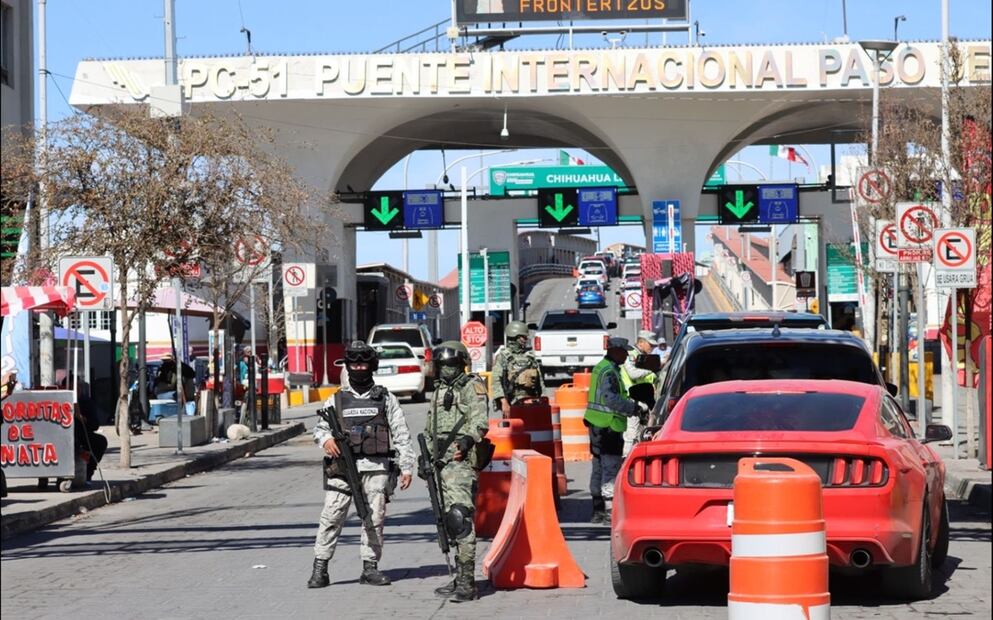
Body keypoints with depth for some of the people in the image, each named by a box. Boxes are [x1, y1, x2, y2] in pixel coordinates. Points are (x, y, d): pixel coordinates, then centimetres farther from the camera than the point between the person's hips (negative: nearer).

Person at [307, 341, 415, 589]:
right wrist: (325, 438, -11)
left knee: (374, 518, 0)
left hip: (376, 468, 0)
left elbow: (401, 436, 9)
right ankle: (320, 569, -6)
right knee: (331, 517, -7)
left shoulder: (386, 399, 11)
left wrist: (406, 467, 2)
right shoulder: (336, 400, 14)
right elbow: (320, 427, 13)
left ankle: (370, 567, 10)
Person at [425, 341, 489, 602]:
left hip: (461, 461, -9)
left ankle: (467, 583, -19)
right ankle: (461, 579, 15)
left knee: (460, 517, -17)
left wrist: (469, 438, -35)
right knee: (450, 520, 9)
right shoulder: (439, 391, 23)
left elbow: (480, 420, -18)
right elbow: (430, 430, 31)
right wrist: (427, 458, 24)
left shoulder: (472, 386, -2)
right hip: (443, 463, 9)